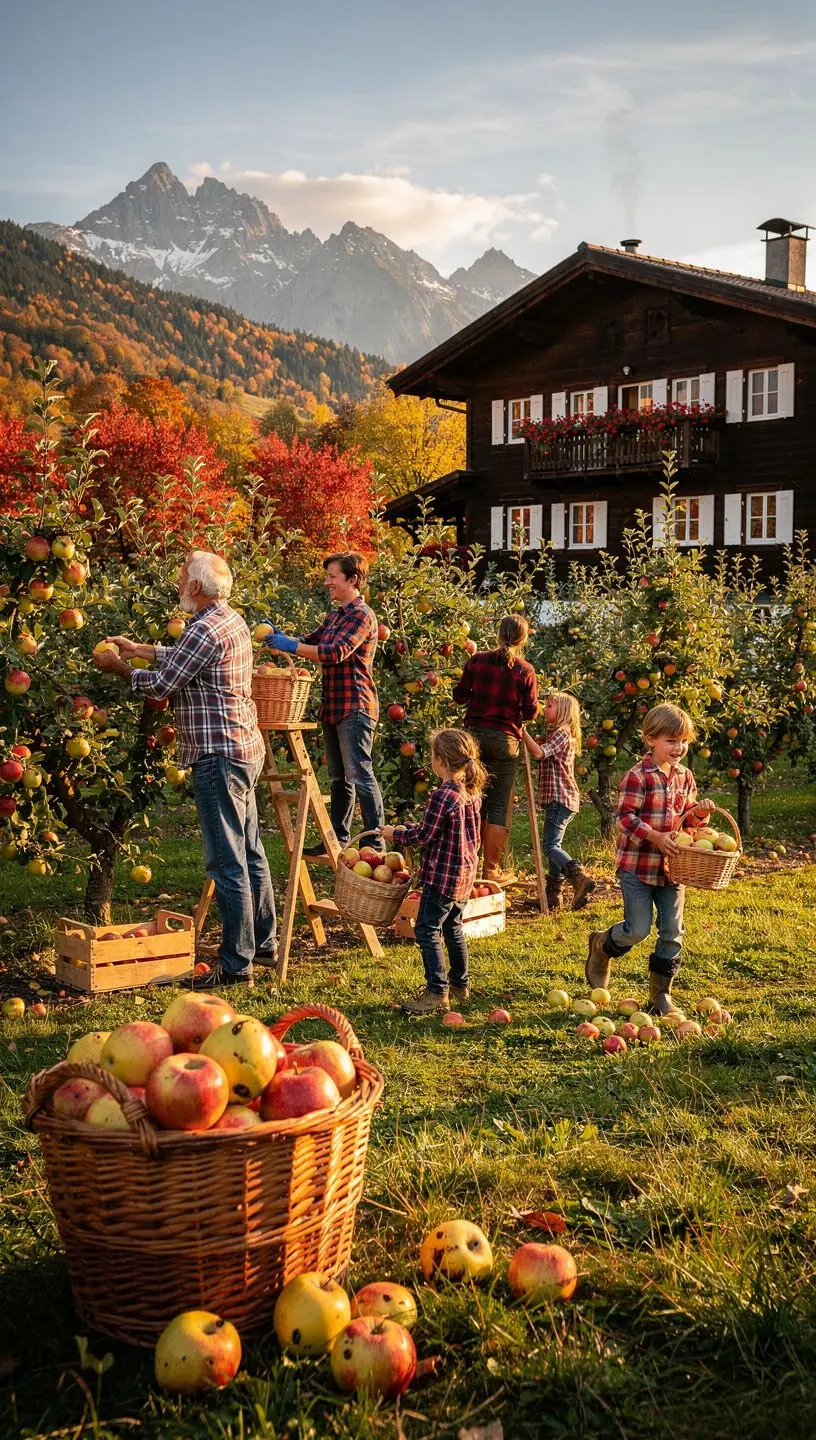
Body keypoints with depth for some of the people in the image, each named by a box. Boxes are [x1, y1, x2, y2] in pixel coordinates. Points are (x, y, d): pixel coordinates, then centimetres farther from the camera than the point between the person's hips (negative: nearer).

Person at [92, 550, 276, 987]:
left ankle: (235, 964, -1)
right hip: (246, 750, 11)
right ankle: (264, 942, 28)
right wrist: (136, 648, 30)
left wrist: (118, 667, 4)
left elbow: (160, 685, -12)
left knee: (227, 862, -6)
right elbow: (181, 657, 28)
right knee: (249, 852, 18)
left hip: (219, 755, -11)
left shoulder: (205, 629, -18)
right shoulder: (231, 619, 13)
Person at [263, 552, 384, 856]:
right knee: (338, 777, 14)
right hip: (333, 706, 9)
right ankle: (338, 838, 22)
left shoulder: (362, 616, -12)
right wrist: (279, 636, 3)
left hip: (355, 707, -9)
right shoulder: (334, 616, 18)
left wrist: (290, 646, -24)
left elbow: (336, 652, -24)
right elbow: (310, 642, 21)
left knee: (359, 774, -9)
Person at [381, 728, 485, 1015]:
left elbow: (424, 836, -18)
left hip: (443, 875, -10)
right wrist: (406, 831, 21)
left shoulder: (442, 796, -22)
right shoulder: (472, 792, 6)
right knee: (452, 927, 21)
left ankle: (437, 992, -4)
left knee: (427, 930, -4)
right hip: (465, 873, 10)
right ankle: (459, 984, 31)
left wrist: (395, 834, 0)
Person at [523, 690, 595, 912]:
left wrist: (523, 731, -21)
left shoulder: (561, 734, -12)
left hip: (560, 798, -10)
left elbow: (538, 753, -26)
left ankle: (580, 878, -28)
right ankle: (554, 895, 16)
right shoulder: (555, 733, 19)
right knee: (554, 844, 12)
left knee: (550, 845, -14)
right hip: (558, 798, 10)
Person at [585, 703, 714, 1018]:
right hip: (637, 866, -6)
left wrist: (700, 814, -3)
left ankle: (660, 993, 17)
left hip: (672, 868, 6)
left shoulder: (685, 777, 9)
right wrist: (656, 837, -26)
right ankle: (601, 947, 27)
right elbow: (625, 817, -17)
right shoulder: (637, 777, -14)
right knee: (637, 930, -5)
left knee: (672, 932, 5)